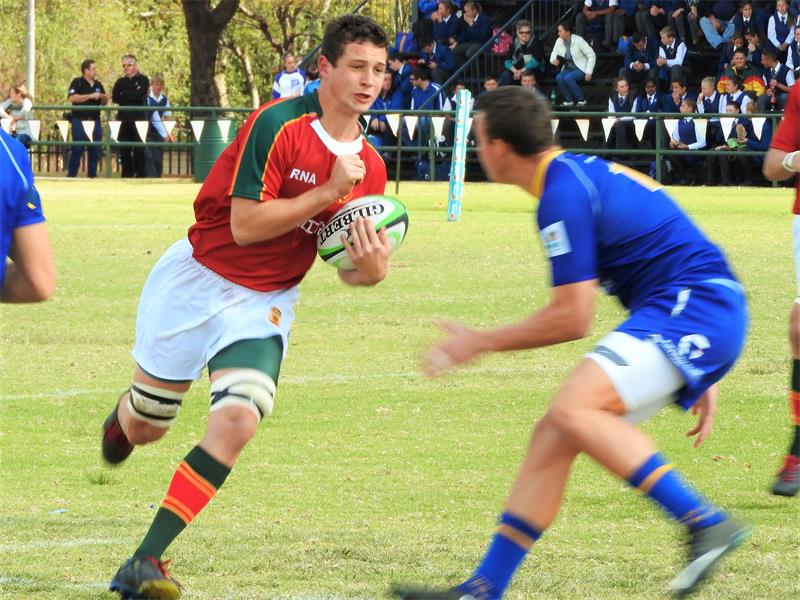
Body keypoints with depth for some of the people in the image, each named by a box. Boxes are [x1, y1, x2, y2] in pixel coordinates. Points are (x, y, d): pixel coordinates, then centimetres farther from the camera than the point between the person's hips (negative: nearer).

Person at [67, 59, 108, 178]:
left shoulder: (98, 85, 15)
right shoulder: (77, 82, -2)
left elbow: (104, 103, 22)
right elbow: (71, 98, -16)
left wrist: (104, 98, -3)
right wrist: (90, 96, -17)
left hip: (95, 121, 5)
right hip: (80, 121, -5)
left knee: (95, 150, 5)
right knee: (77, 150, -5)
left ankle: (92, 174, 12)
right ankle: (71, 175, 0)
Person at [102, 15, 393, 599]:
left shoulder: (370, 166, -1)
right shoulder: (278, 124, -20)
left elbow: (347, 266, 7)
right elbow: (245, 224, -23)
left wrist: (371, 269, -17)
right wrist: (328, 191, -25)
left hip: (266, 304, 4)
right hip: (198, 279, -3)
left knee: (238, 422, -20)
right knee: (144, 427, 8)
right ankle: (121, 416, 50)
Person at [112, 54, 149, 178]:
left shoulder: (143, 80, 5)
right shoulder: (120, 82, 17)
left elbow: (139, 94, -11)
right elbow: (115, 98, 4)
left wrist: (124, 94, 0)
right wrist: (131, 97, -5)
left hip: (138, 119, -4)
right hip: (124, 119, 4)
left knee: (139, 149, -7)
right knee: (124, 150, 1)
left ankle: (141, 174, -5)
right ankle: (127, 174, 6)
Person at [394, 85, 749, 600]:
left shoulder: (564, 194, -12)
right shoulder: (585, 173, 20)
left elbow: (571, 319, -13)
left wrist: (482, 343, 2)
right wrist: (696, 376, 27)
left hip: (696, 308, -10)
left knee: (574, 409, -26)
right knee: (553, 436, 7)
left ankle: (707, 523, -27)